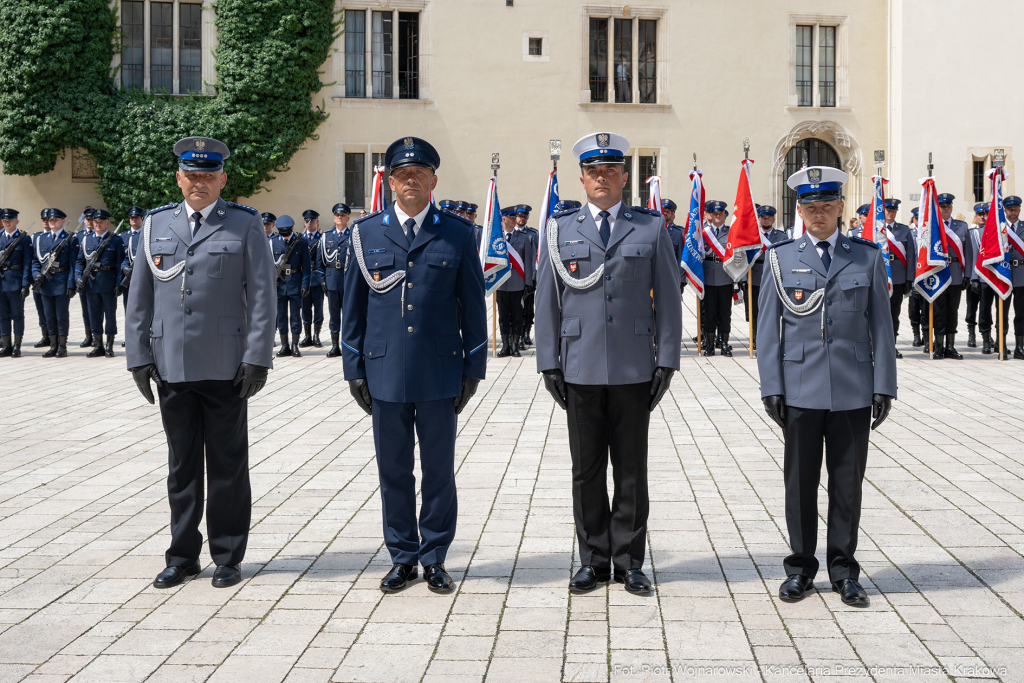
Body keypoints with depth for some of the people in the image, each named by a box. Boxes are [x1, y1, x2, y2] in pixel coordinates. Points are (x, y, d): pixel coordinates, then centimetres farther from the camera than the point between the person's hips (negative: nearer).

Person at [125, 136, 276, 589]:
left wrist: (257, 358, -9)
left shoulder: (245, 225, 1)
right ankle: (182, 556, 20)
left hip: (225, 366, -3)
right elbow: (139, 295, 12)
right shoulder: (156, 225, 11)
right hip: (172, 365, 3)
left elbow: (262, 295, -2)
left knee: (227, 465, 5)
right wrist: (138, 356, 5)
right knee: (181, 464, 10)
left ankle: (228, 558, 15)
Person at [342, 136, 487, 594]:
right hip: (385, 372, 1)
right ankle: (402, 558, 20)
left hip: (440, 373, -1)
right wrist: (353, 368, 4)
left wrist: (473, 368, 1)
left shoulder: (458, 234, 3)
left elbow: (473, 307, 5)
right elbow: (353, 307, 8)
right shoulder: (365, 234, 5)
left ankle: (434, 559, 18)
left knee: (438, 470, 6)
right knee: (393, 471, 7)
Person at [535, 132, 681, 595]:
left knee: (632, 471, 6)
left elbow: (667, 298, 5)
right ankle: (593, 561, 17)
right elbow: (547, 300, 7)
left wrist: (666, 361, -1)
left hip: (634, 370, -1)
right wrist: (549, 362, 2)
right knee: (587, 471, 6)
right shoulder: (561, 230, 7)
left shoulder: (652, 228, 5)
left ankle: (629, 561, 16)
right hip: (581, 370, 1)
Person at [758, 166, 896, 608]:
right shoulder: (780, 258, 5)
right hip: (801, 389, 0)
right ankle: (800, 567, 18)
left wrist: (884, 386, 0)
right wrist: (771, 388, -2)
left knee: (848, 481, 5)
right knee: (800, 481, 6)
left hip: (853, 389, 0)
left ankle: (843, 569, 17)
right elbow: (768, 329, 4)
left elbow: (881, 326, 6)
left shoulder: (868, 257, 6)